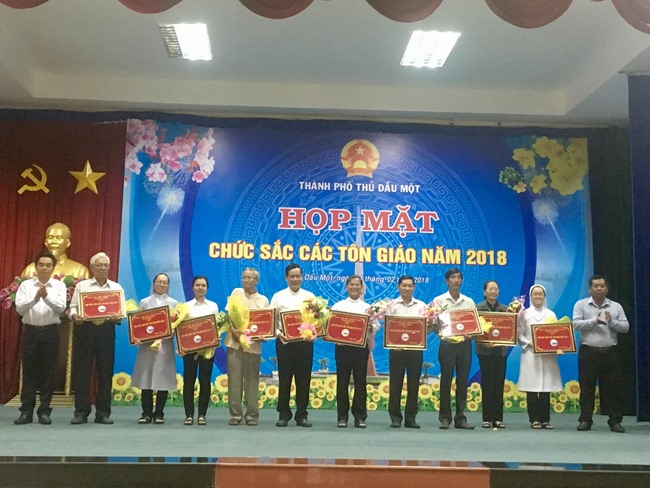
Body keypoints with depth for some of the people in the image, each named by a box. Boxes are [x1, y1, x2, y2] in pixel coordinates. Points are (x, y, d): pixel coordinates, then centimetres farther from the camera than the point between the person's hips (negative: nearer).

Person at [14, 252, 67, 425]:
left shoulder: (59, 285, 3)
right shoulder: (26, 285, 3)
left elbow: (61, 308, -10)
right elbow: (19, 309, -8)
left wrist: (46, 296, -27)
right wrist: (35, 299, -25)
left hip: (50, 332, 0)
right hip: (30, 331, 0)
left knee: (48, 371, 2)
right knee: (29, 371, 3)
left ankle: (44, 411, 10)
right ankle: (26, 411, 10)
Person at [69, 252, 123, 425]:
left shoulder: (116, 288, 13)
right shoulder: (81, 286, 9)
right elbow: (73, 307, 4)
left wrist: (117, 317, -13)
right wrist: (75, 316, -18)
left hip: (106, 330, 1)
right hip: (85, 329, -1)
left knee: (105, 371, 2)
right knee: (82, 371, 0)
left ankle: (103, 412, 10)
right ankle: (81, 412, 8)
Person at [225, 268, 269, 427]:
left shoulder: (263, 300, 8)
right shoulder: (236, 292, 9)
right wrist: (235, 332, -13)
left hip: (253, 345, 0)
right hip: (234, 342, 0)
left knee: (251, 381, 3)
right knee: (234, 380, 1)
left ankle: (252, 415, 11)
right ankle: (235, 414, 10)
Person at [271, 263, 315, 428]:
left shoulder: (310, 296, 8)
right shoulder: (278, 296, 6)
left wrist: (314, 334, -13)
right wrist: (278, 334, -15)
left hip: (305, 342, 1)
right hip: (284, 342, -1)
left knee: (303, 379, 4)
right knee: (284, 379, 4)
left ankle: (301, 415, 13)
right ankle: (283, 414, 14)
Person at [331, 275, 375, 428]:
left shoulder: (367, 307, 8)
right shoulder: (338, 306, 6)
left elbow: (374, 328, 2)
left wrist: (370, 326, -18)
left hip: (361, 346, 0)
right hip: (342, 346, 0)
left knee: (360, 381, 3)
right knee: (342, 381, 3)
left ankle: (360, 417, 11)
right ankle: (342, 417, 12)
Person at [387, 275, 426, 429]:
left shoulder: (421, 306, 9)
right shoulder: (392, 305, 4)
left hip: (415, 348, 2)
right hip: (397, 348, -1)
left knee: (413, 383, 5)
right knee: (395, 383, 1)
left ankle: (410, 418, 14)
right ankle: (395, 417, 11)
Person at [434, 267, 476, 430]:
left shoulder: (469, 302, 11)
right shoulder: (439, 300, 3)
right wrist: (443, 336, -18)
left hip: (465, 345, 2)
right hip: (447, 344, -2)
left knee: (462, 382, 4)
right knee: (446, 381, 1)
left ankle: (460, 418, 11)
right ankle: (445, 418, 9)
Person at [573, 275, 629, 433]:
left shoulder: (616, 306, 9)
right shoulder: (581, 305, 2)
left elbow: (626, 327, 3)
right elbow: (576, 324, -10)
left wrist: (612, 322, -14)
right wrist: (595, 321, -21)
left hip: (610, 353, 2)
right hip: (588, 352, -2)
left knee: (613, 387, 4)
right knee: (587, 388, 2)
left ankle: (615, 421, 13)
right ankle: (585, 420, 10)